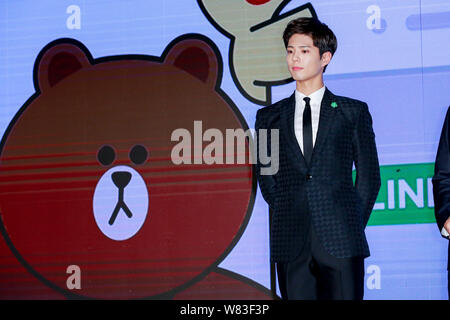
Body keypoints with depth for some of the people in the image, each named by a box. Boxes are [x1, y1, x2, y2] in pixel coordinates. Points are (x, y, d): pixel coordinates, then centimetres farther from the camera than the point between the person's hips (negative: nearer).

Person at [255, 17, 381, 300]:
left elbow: (369, 175, 9)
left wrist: (352, 224, 2)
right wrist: (288, 219, 3)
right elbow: (265, 176, 14)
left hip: (341, 243, -1)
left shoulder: (353, 111, 9)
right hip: (290, 243, 2)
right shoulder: (269, 117, 14)